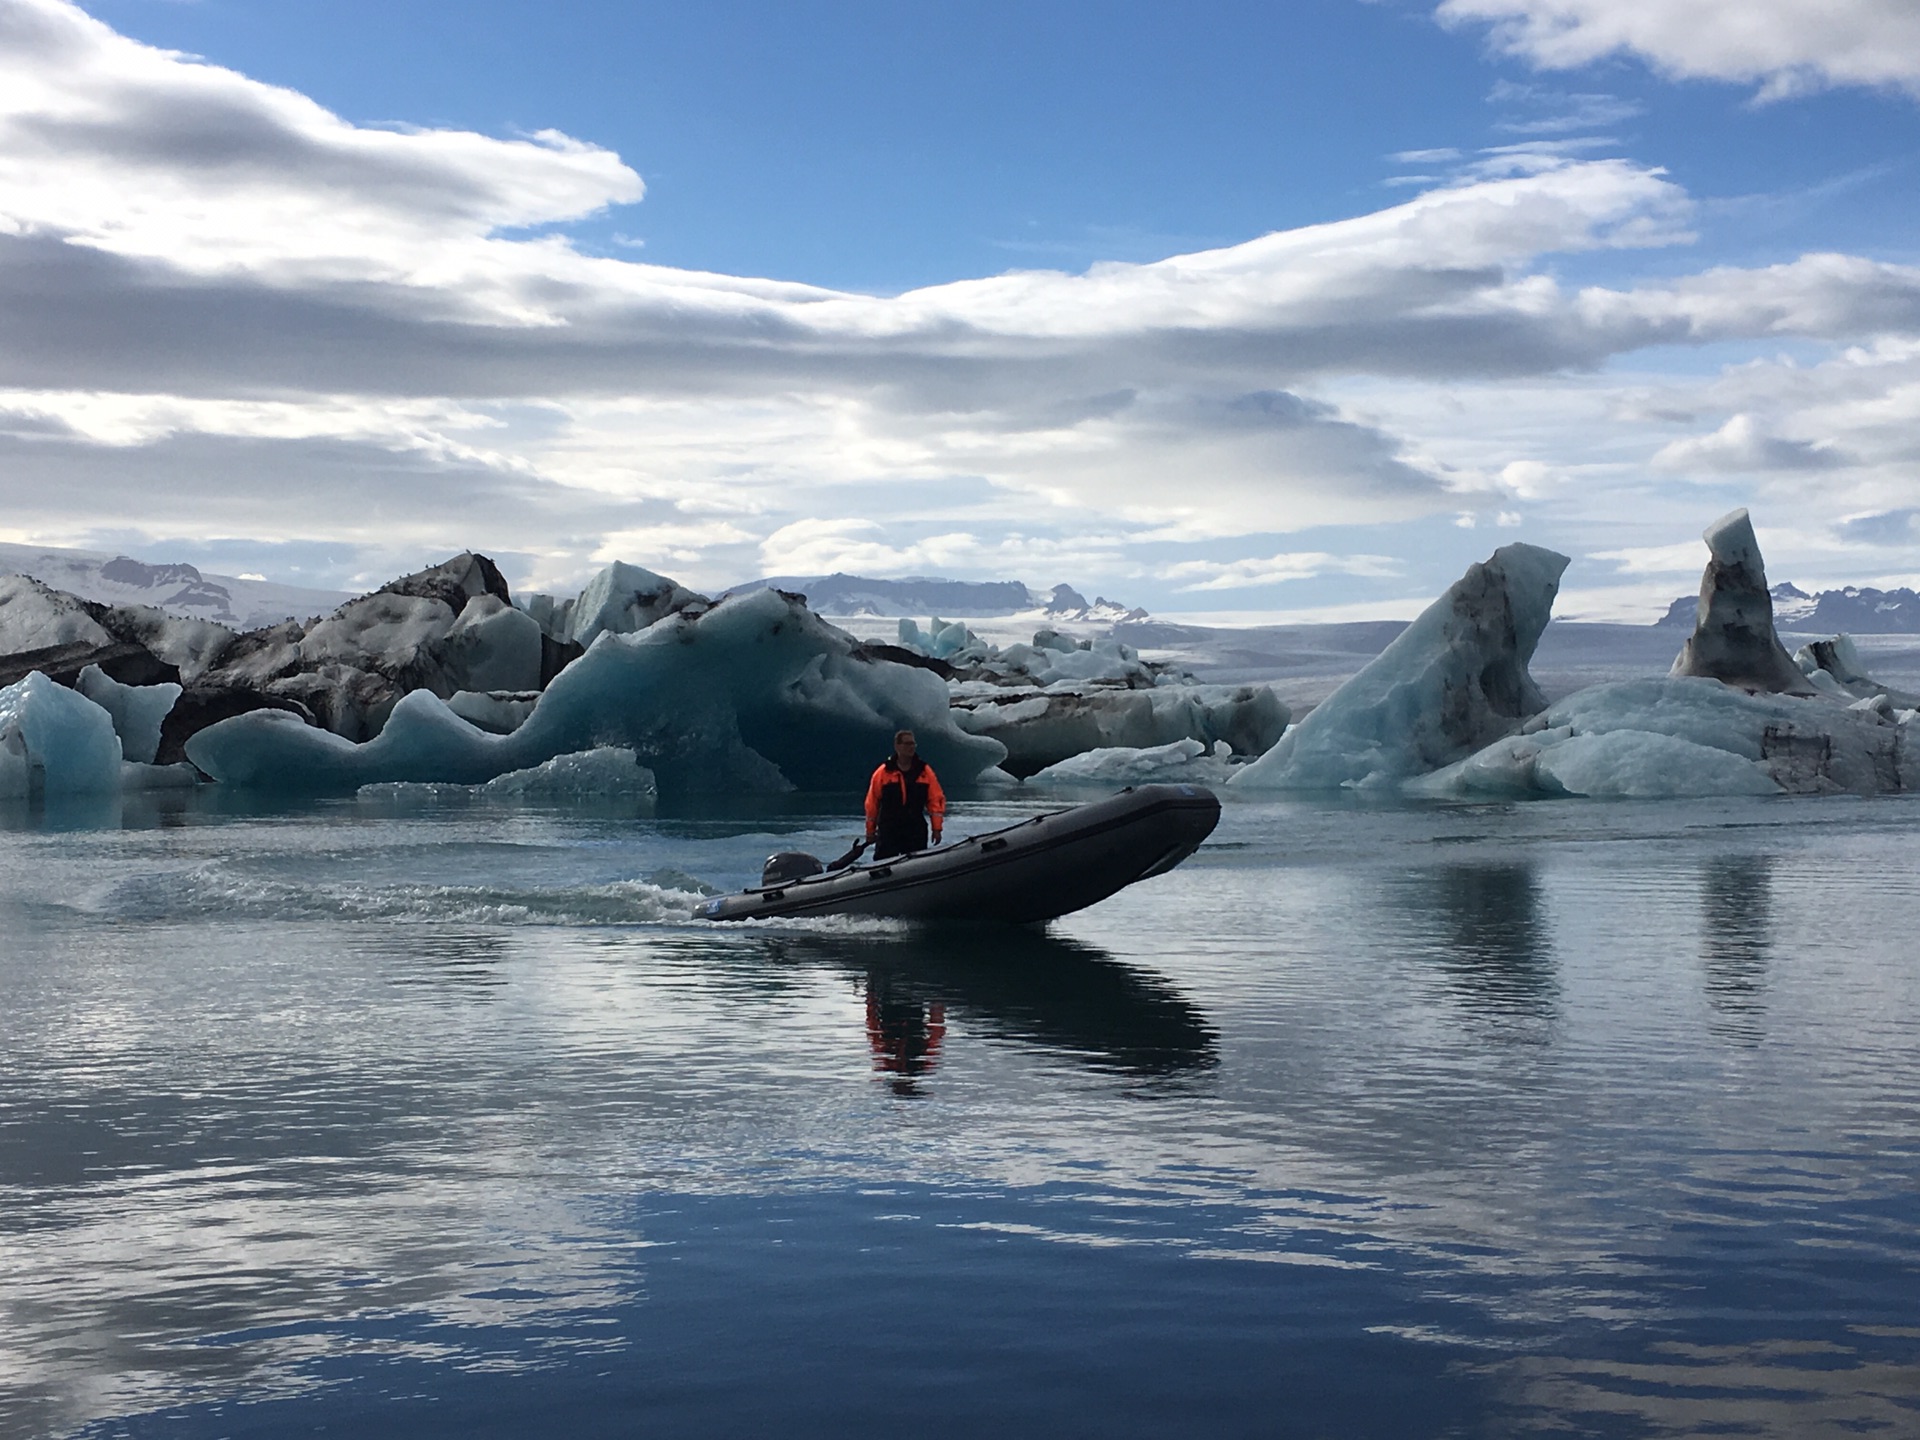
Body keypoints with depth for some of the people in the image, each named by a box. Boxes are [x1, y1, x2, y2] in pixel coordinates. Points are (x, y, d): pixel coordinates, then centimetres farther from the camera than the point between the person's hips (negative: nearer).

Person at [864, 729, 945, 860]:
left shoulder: (924, 771, 4)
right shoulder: (883, 772, 0)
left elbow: (936, 799, 4)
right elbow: (872, 802, 5)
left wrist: (937, 828, -1)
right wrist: (870, 830, 8)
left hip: (916, 832, 2)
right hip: (888, 831, -2)